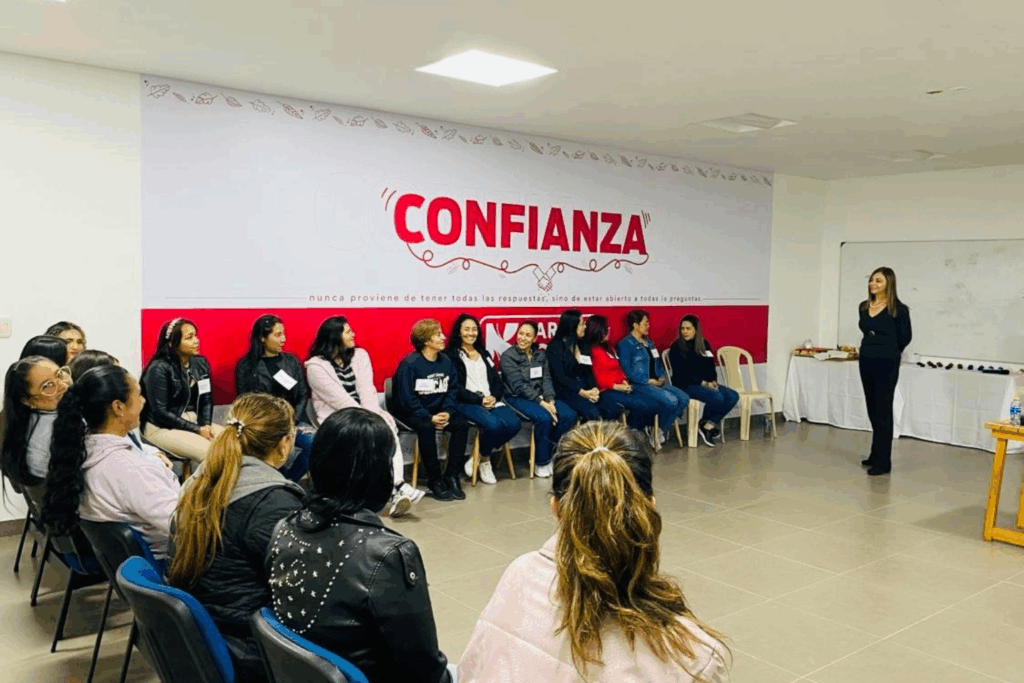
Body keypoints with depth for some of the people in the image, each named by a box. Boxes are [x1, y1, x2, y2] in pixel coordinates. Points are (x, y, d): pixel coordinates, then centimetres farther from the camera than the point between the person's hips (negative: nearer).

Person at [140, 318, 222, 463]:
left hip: (194, 421, 6)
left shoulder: (200, 363, 5)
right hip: (162, 428, -6)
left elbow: (206, 400, 8)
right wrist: (197, 429, -18)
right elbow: (160, 412, -17)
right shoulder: (159, 369, -14)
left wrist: (206, 424, -12)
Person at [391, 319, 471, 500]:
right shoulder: (409, 364, -17)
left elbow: (453, 390, 4)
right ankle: (434, 480, -21)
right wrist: (429, 418, -24)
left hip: (438, 410, 6)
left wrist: (447, 412, -14)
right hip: (410, 412, -6)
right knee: (427, 428, -34)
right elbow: (407, 399, -19)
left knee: (462, 424, -18)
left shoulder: (446, 361, 1)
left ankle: (453, 476, -10)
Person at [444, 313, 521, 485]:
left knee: (514, 424, -23)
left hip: (491, 401, 6)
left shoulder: (484, 354, 24)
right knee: (493, 424, -34)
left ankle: (480, 457, -3)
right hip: (466, 403, -6)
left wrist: (494, 397, -6)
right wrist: (479, 400, -15)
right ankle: (484, 461, -5)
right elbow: (455, 387, -6)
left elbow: (497, 380, 16)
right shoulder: (451, 355, 4)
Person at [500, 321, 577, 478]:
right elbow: (519, 386, -14)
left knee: (569, 415, -18)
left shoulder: (540, 355, 12)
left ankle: (551, 453, -1)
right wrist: (542, 403, -20)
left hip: (541, 396, 6)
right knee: (544, 418, -32)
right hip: (518, 398, -5)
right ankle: (542, 463, -14)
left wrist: (550, 400, -15)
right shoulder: (508, 356, -6)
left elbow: (546, 379, 4)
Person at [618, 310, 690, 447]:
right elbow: (627, 371, -14)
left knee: (684, 399, -12)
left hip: (656, 383, 8)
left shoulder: (648, 342, 22)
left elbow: (658, 364, 25)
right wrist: (649, 381, -14)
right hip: (638, 385, -8)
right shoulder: (625, 344, -5)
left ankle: (663, 430, -1)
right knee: (671, 401, -26)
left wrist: (662, 377, 3)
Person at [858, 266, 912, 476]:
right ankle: (876, 455, 26)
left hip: (886, 364, -6)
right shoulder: (864, 307, 7)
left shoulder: (898, 309, -10)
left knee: (883, 411, -2)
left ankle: (883, 462, 3)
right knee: (873, 410, 14)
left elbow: (905, 337, 0)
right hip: (866, 361, 6)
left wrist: (890, 353, 11)